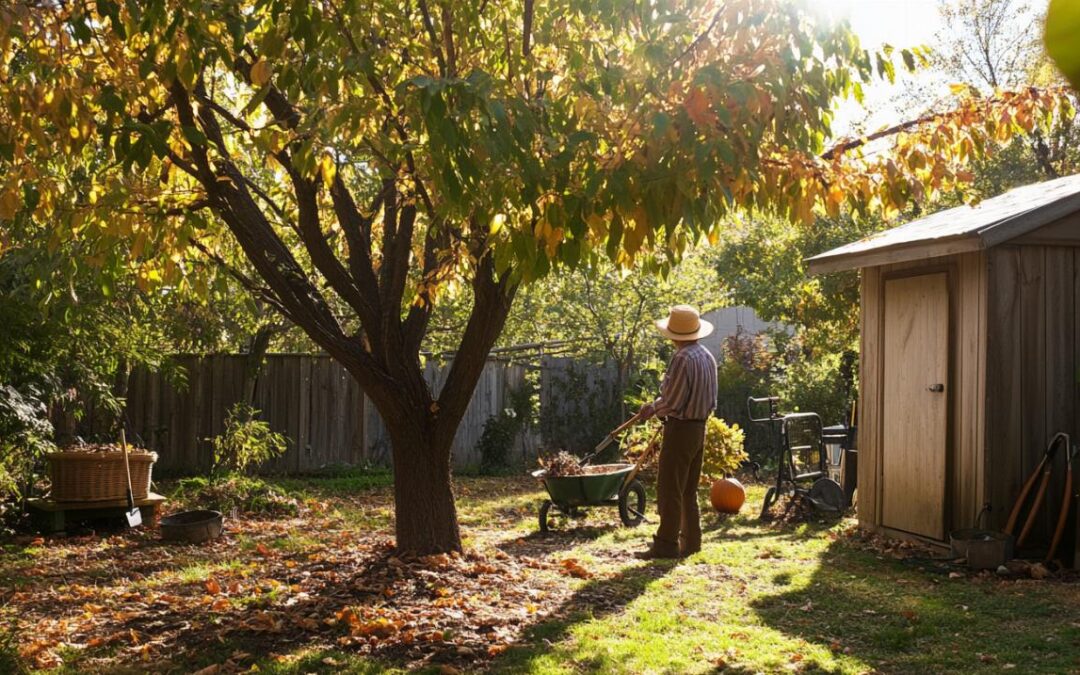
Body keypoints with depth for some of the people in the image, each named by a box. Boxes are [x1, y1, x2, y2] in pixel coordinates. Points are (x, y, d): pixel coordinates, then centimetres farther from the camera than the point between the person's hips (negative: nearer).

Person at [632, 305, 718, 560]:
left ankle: (666, 544, -3)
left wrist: (653, 408, -2)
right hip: (699, 427, 9)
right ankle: (691, 541, 18)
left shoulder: (683, 359, -19)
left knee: (669, 488, -4)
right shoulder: (707, 357, 9)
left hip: (680, 428, -9)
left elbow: (671, 401, -21)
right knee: (689, 490, 15)